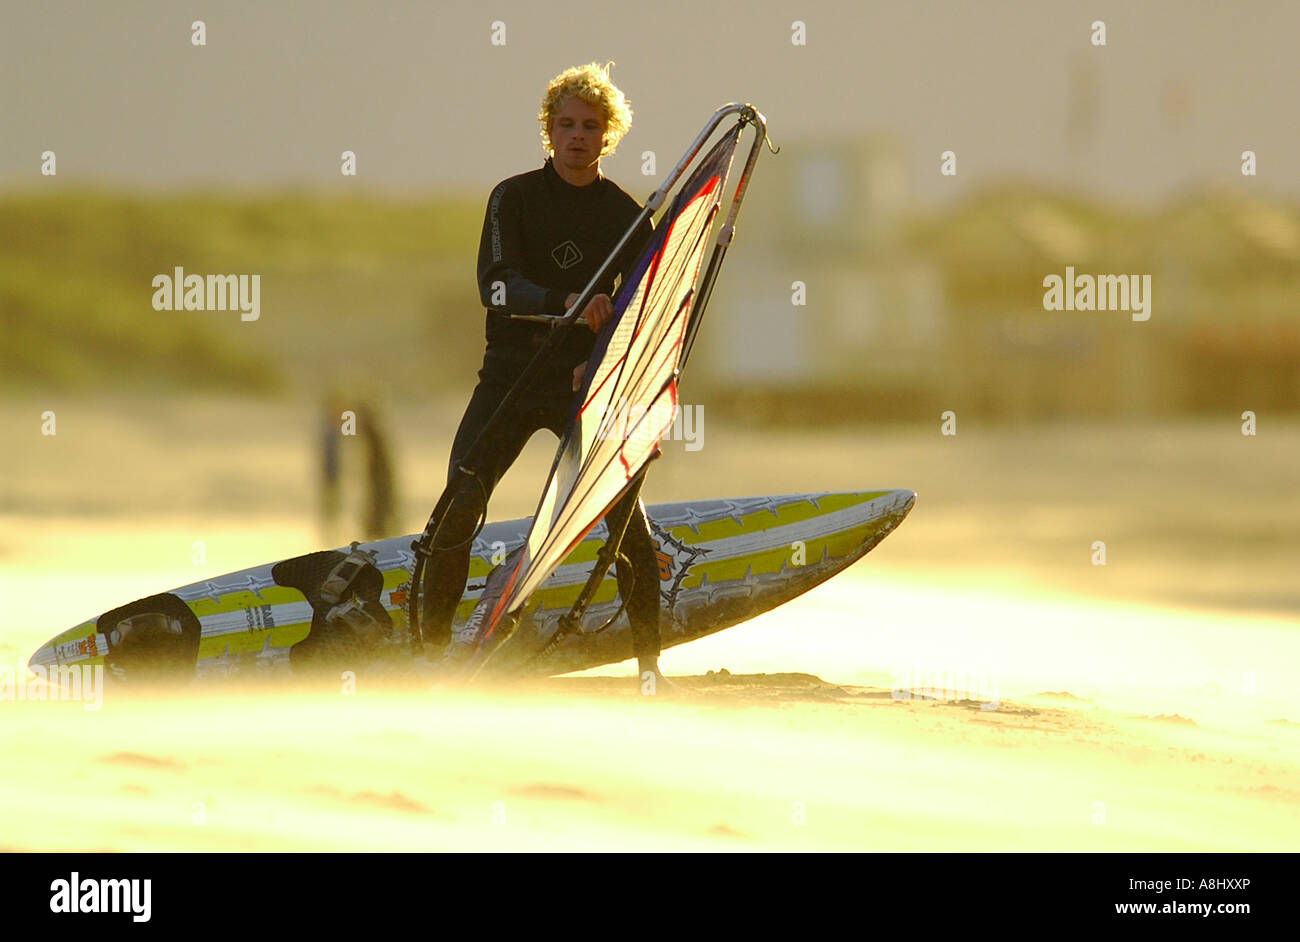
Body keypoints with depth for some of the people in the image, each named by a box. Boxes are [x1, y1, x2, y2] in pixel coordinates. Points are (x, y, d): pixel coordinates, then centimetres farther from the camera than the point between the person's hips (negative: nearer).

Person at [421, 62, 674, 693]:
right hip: (510, 379, -1)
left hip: (587, 385, 1)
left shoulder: (625, 216, 5)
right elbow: (495, 285, -14)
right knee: (457, 512, -11)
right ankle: (433, 650, 2)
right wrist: (567, 303, -31)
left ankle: (649, 664, 0)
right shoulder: (514, 198, 0)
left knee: (628, 516, -11)